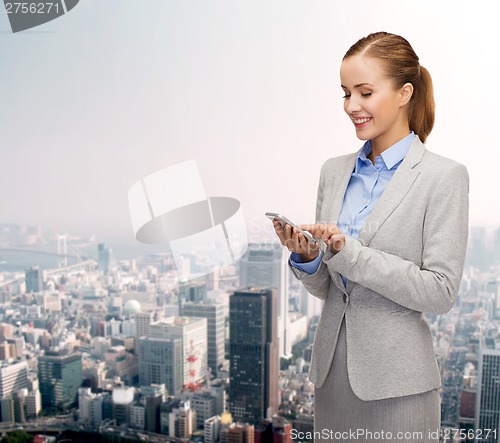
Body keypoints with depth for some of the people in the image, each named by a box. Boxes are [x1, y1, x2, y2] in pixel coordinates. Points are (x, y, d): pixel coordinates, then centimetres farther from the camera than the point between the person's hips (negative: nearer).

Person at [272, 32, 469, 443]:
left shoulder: (444, 176, -9)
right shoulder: (334, 170, 5)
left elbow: (441, 292, -14)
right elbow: (325, 288, 10)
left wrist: (348, 252, -22)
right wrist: (306, 258, -12)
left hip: (396, 381, -4)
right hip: (332, 369, 5)